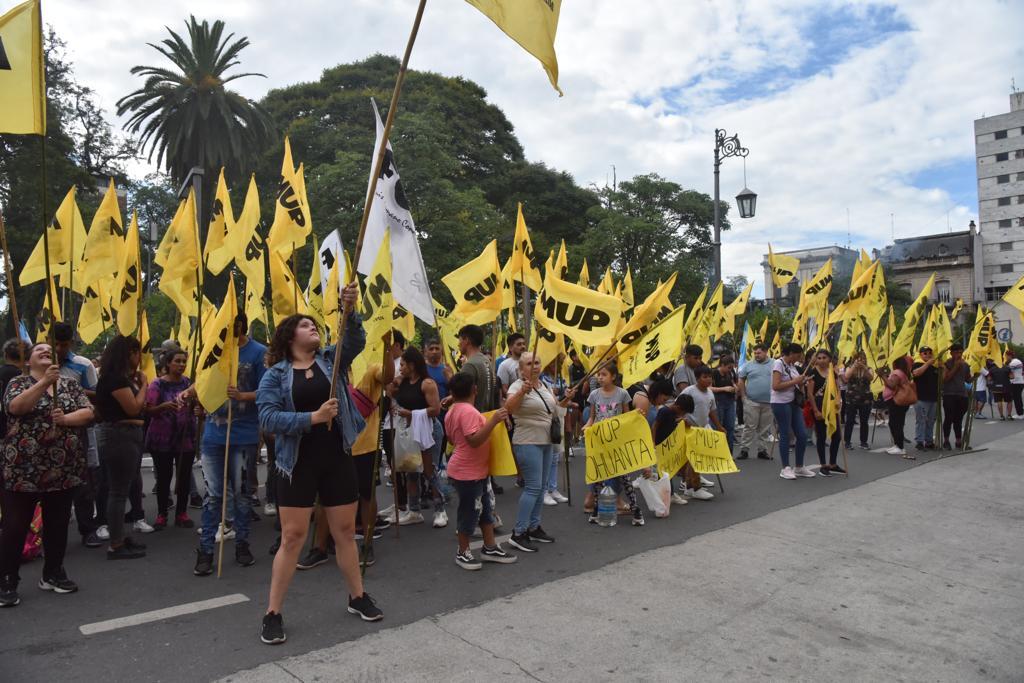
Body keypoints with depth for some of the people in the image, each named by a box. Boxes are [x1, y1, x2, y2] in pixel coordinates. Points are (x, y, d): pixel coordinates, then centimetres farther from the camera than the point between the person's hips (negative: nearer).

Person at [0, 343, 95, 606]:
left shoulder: (71, 385, 10)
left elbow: (88, 413, 0)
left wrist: (65, 418, -18)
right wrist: (45, 381, -28)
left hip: (63, 469, 3)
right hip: (23, 469, -3)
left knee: (57, 524, 11)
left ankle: (53, 574, 24)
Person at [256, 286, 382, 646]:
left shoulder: (331, 359, 5)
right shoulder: (276, 374, -2)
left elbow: (356, 341, -12)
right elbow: (268, 417, -14)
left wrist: (348, 310, -28)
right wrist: (312, 418, -23)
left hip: (337, 459, 3)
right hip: (298, 464, -2)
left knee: (345, 531, 13)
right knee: (292, 537, 1)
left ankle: (358, 597, 29)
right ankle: (273, 613, 15)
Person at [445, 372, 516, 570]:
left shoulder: (452, 411, 7)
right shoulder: (468, 411, -23)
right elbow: (475, 440, -31)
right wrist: (493, 421, -34)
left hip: (476, 471, 10)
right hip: (467, 473, -10)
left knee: (486, 508, 16)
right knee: (470, 511, 3)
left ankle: (490, 548, 25)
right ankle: (463, 553, 18)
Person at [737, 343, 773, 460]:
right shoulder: (748, 365, 2)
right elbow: (741, 381, 8)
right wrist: (743, 396, 1)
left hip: (769, 402, 1)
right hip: (751, 402, -1)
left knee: (765, 428, 10)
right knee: (749, 427, -1)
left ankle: (762, 450, 19)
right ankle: (744, 449, 3)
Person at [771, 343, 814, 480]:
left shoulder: (792, 365, 13)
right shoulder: (778, 363, -11)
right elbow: (775, 386, -20)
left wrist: (801, 383, 2)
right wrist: (794, 381, -17)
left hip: (794, 403, 8)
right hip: (781, 403, -8)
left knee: (802, 435, 7)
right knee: (785, 435, -1)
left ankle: (799, 467, 19)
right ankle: (785, 468, 9)